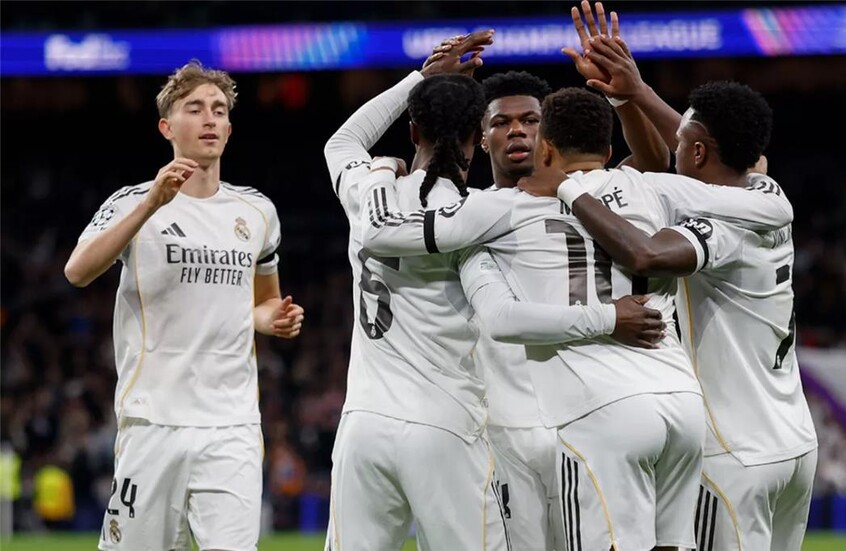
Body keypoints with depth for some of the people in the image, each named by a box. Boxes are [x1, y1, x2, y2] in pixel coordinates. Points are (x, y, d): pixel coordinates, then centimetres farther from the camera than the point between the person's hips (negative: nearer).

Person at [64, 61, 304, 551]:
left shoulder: (258, 212, 14)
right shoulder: (133, 203, 0)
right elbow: (78, 272, -20)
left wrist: (275, 320, 6)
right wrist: (152, 203, -29)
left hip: (233, 425, 3)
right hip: (154, 420, -3)